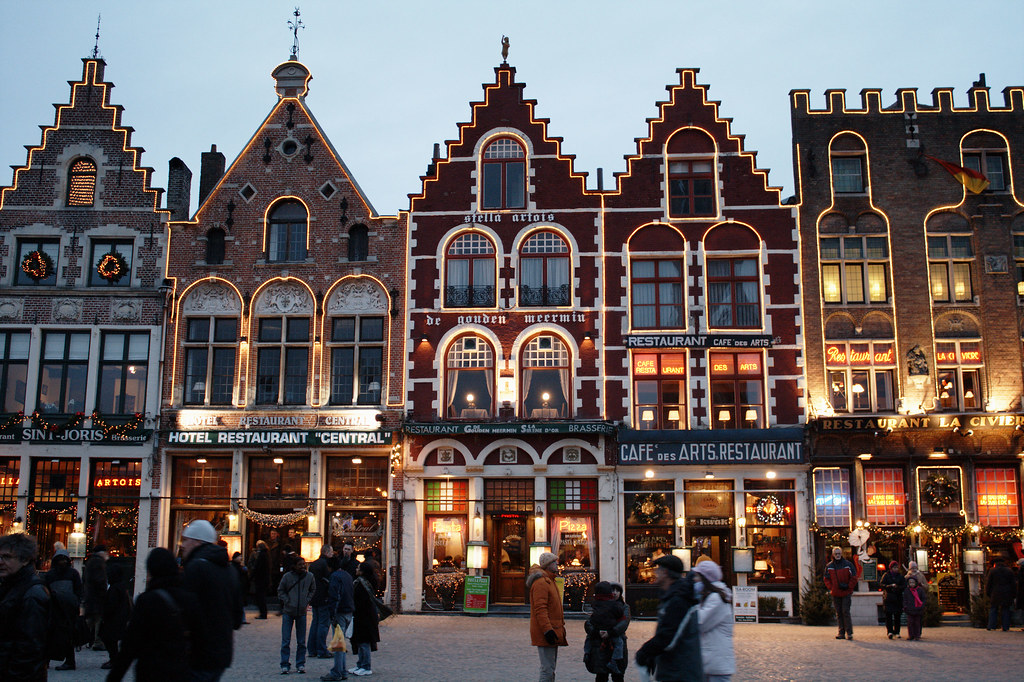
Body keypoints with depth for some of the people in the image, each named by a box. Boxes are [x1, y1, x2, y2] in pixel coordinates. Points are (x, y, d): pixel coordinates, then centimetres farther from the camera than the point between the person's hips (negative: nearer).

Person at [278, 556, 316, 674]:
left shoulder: (309, 577, 0)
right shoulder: (287, 576, -6)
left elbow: (313, 591, 15)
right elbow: (280, 591, 5)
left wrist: (307, 601, 2)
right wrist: (287, 601, -6)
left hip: (302, 612, 2)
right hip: (288, 612, -2)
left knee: (301, 641, 8)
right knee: (285, 640, 0)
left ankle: (300, 664, 18)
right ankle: (284, 665, 8)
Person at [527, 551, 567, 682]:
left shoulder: (549, 581, 19)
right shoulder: (541, 582, -15)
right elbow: (540, 609, -22)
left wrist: (560, 626, 25)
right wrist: (548, 630, -27)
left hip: (553, 630, 11)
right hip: (546, 633, -11)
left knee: (550, 668, 16)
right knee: (548, 669, -11)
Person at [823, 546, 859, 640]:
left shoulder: (848, 564, -1)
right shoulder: (829, 566, 7)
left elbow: (854, 578, 1)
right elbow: (827, 579, 12)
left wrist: (848, 587, -8)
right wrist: (831, 588, -1)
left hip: (846, 593, -3)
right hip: (835, 594, 3)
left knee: (846, 612, -8)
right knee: (839, 614, 7)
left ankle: (849, 632, -4)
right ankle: (841, 632, 12)